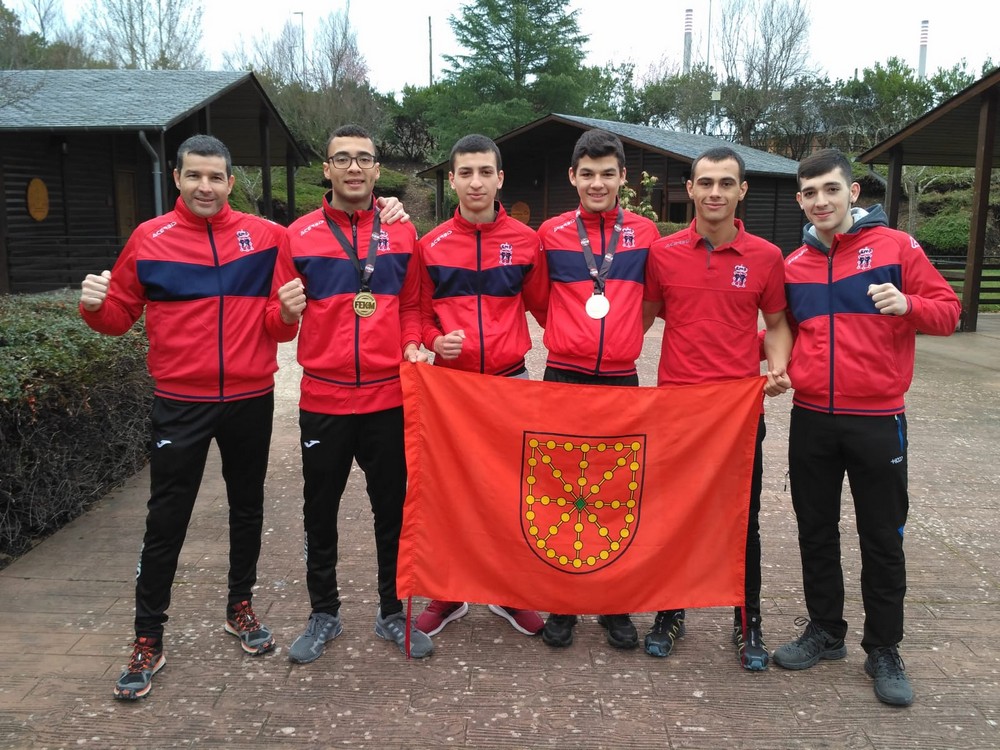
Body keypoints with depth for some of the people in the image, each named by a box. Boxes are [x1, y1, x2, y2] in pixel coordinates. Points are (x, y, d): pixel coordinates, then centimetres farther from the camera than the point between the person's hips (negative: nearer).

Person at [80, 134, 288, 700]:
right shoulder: (149, 239, 0)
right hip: (180, 403, -1)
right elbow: (120, 315, 5)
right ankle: (149, 639, 17)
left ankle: (241, 606, 34)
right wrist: (95, 304, -15)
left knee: (247, 507, 15)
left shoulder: (265, 235, 1)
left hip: (251, 399, 2)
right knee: (166, 522, 3)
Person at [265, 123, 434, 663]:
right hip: (323, 400, 0)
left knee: (392, 509, 10)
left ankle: (392, 613, 28)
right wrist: (286, 312, -19)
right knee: (320, 512, 11)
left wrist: (412, 345, -5)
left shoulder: (401, 233, 6)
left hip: (389, 398, 1)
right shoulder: (299, 235, 1)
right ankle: (324, 614, 29)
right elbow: (277, 325, 3)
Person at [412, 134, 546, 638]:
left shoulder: (525, 240, 1)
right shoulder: (431, 245, 2)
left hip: (511, 380, 0)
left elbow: (541, 305, 8)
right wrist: (434, 341, -11)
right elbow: (419, 313, 8)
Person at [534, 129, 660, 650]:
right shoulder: (551, 232, 2)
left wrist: (618, 335, 10)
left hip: (621, 379, 1)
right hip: (563, 378, 0)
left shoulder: (645, 233, 4)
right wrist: (570, 338, 8)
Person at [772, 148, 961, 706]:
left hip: (878, 420, -3)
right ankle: (825, 630, 29)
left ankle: (885, 650, 22)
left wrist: (908, 305, -23)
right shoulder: (794, 265, 8)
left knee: (882, 538, 6)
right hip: (811, 420, 4)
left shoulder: (895, 246, -3)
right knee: (816, 530, 12)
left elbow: (948, 310, -3)